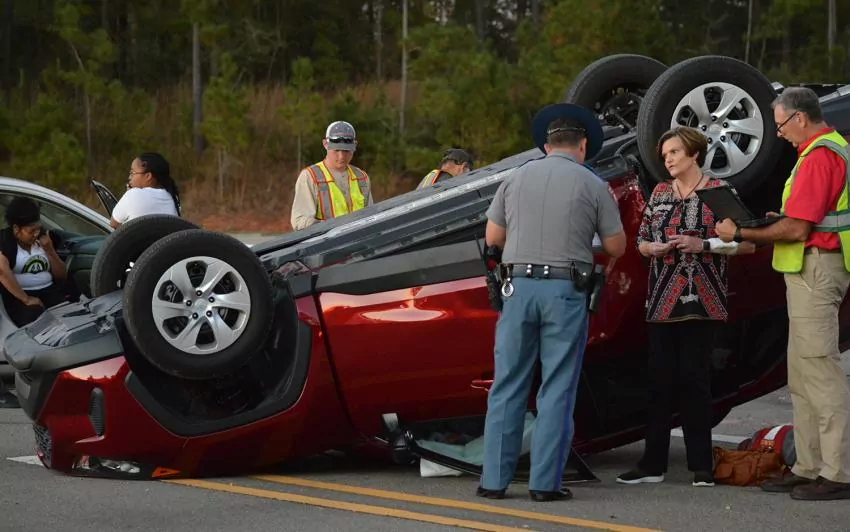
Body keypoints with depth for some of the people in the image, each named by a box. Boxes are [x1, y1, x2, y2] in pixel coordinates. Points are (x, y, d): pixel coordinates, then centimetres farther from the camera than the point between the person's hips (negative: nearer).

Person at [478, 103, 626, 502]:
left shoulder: (517, 178, 8)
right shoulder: (592, 185, 1)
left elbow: (493, 237, 11)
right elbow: (616, 247, 5)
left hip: (520, 287, 2)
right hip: (566, 291, -2)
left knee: (508, 386, 7)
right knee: (557, 390, 2)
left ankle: (494, 479, 6)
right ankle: (545, 481, 0)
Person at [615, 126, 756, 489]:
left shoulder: (719, 191, -1)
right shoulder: (660, 193, 14)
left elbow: (747, 243, -4)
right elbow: (641, 242, 19)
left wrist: (702, 245, -14)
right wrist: (654, 248, -4)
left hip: (701, 303, -4)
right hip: (661, 302, 4)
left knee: (694, 378, -5)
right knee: (660, 380, 2)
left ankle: (701, 467, 1)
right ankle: (652, 465, 5)